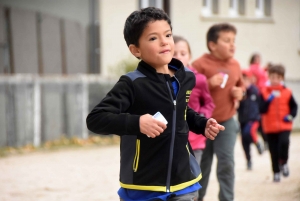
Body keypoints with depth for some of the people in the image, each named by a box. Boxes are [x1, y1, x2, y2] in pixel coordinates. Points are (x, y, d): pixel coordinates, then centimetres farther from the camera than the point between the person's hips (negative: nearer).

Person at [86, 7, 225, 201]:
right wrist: (137, 123, -31)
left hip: (183, 179, 5)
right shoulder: (132, 84, -15)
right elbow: (95, 119, -21)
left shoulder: (186, 78, 4)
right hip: (142, 185, -5)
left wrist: (203, 124, 8)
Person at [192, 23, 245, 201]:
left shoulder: (235, 65, 4)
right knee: (201, 164, 9)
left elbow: (241, 86, 20)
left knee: (227, 163, -5)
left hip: (227, 122, 3)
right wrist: (209, 84, -25)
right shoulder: (200, 64, -12)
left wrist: (240, 92, -2)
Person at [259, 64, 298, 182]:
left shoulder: (287, 92, 1)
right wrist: (269, 100, -21)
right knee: (274, 151, 5)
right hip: (270, 127, 1)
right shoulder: (264, 93, -2)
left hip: (284, 126, 0)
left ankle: (283, 163, 1)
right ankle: (276, 172, 20)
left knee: (284, 142, -25)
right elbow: (262, 110, -8)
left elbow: (294, 106, 10)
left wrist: (291, 115, -8)